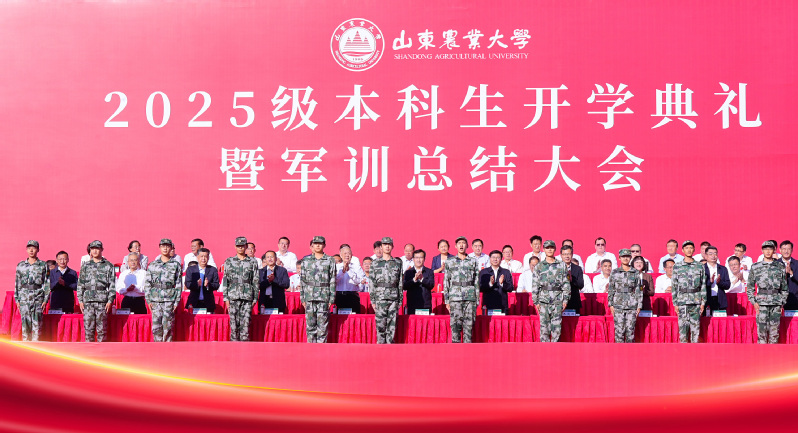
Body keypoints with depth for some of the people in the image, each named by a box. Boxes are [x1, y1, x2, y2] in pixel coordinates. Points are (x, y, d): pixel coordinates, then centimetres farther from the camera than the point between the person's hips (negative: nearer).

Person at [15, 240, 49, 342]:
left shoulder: (43, 265, 5)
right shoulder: (20, 265, 11)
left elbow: (47, 283, 4)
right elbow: (17, 283, 12)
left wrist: (45, 299, -3)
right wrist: (17, 299, 6)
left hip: (38, 297, -1)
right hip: (24, 298, 1)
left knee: (37, 324, -4)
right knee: (25, 322, -1)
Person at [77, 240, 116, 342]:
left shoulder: (108, 266, 8)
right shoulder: (85, 266, 14)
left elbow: (112, 285, 5)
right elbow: (80, 283, 14)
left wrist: (110, 300, -4)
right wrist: (80, 300, 5)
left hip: (102, 301, -2)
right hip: (88, 300, 2)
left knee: (102, 328, -1)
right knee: (88, 327, 0)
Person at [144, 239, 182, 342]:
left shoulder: (176, 265, 6)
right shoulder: (152, 265, 10)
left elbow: (179, 284, 5)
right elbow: (147, 283, 10)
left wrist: (177, 301, -1)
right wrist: (148, 300, 2)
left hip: (169, 300, -1)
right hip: (155, 300, 1)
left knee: (168, 327, -4)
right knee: (156, 326, -1)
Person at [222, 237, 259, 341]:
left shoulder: (253, 262, 10)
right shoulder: (229, 261, 10)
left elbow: (255, 281, 10)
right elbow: (225, 280, 9)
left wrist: (255, 298, 5)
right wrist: (226, 298, 2)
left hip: (247, 297, 0)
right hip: (233, 296, 0)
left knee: (246, 323, -5)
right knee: (234, 322, -2)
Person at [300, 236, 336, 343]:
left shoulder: (330, 261, 6)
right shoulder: (306, 260, 11)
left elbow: (333, 281, 5)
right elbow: (302, 280, 12)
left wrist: (331, 299, -2)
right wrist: (302, 298, 6)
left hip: (324, 297, -1)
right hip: (309, 297, 1)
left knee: (322, 325, -2)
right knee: (310, 324, 1)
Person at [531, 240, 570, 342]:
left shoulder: (561, 266, 8)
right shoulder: (539, 267, 8)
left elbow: (566, 283, 8)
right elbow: (535, 285, 6)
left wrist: (565, 299, 0)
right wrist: (536, 301, 0)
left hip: (558, 299, 0)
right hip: (544, 299, 0)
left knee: (557, 326, -3)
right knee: (544, 326, -3)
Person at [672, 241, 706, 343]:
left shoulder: (700, 266, 8)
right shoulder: (677, 267, 6)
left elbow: (703, 285, 8)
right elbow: (674, 286, 6)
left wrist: (703, 302, 2)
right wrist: (675, 303, 1)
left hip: (696, 301, 1)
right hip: (682, 301, -1)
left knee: (695, 327, 2)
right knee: (683, 326, -4)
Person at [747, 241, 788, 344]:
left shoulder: (780, 266, 9)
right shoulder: (755, 267, 6)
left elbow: (784, 286, 12)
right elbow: (750, 287, 8)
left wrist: (782, 302, 6)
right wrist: (754, 302, -3)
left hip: (776, 302, 1)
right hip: (762, 302, -1)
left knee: (774, 331, 2)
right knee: (762, 331, -6)